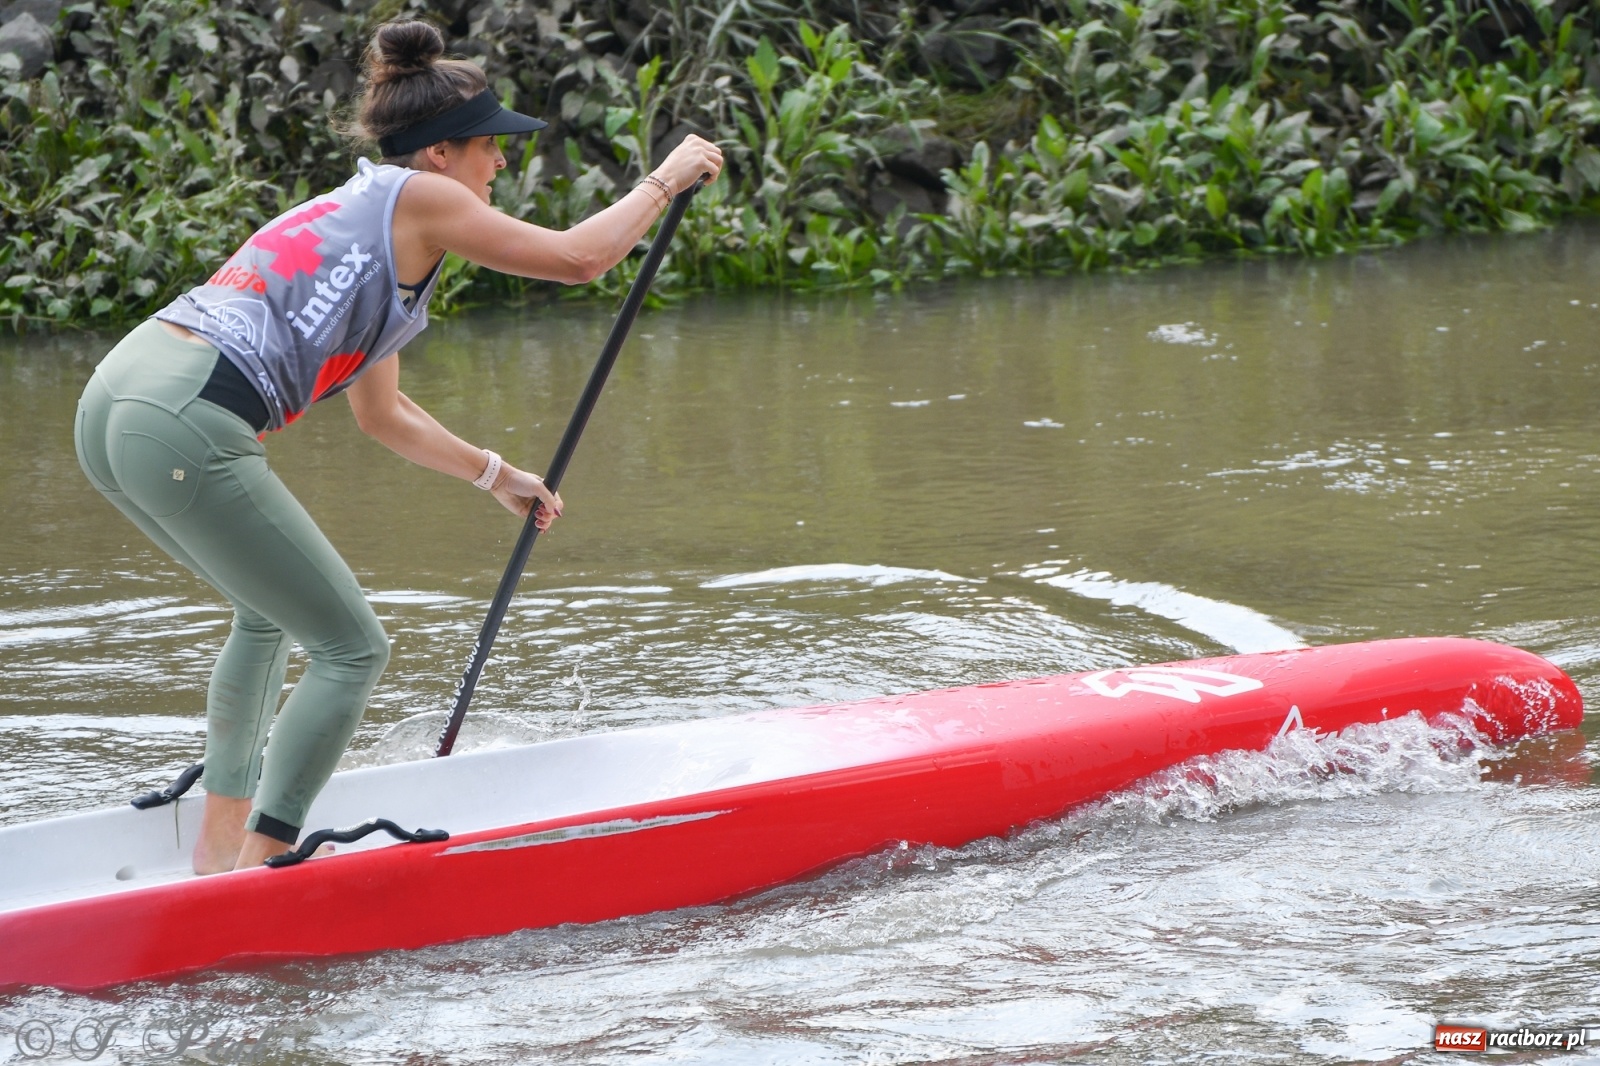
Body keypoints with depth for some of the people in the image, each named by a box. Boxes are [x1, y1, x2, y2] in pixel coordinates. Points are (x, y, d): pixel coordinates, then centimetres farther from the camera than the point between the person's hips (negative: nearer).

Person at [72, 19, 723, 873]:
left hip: (111, 402, 10)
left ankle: (219, 841, 29)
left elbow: (383, 417, 38)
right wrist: (668, 176, 17)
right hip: (184, 432, -10)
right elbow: (577, 258, 3)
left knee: (270, 614, 29)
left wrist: (498, 477, 45)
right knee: (350, 649, 0)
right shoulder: (416, 197, 3)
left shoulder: (358, 211, 29)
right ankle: (256, 869, -1)